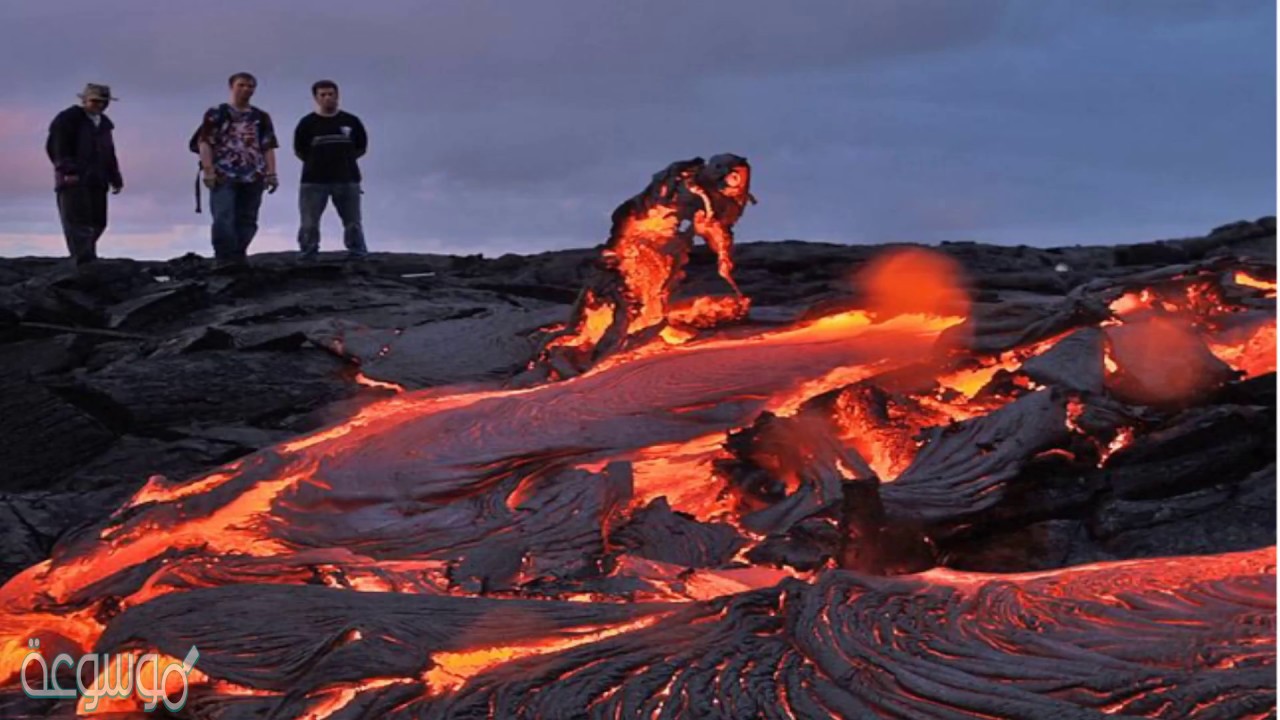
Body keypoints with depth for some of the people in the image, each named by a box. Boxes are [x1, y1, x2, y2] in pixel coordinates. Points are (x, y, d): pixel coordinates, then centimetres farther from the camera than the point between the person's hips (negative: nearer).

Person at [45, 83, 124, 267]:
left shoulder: (104, 124, 22)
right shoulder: (67, 119, -1)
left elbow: (109, 154, 27)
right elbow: (55, 147, -10)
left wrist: (115, 179, 18)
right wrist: (67, 170, -21)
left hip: (96, 182, 7)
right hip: (73, 181, -7)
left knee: (97, 223, 1)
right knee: (78, 222, -13)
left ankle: (83, 260, 8)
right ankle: (85, 263, -22)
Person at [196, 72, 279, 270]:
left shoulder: (261, 117, 17)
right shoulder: (216, 114, 6)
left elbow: (268, 148, 14)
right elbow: (204, 142, 0)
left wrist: (271, 174, 4)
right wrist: (208, 170, -11)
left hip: (253, 177, 4)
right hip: (223, 176, -4)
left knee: (247, 220, 3)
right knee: (223, 218, -16)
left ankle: (238, 257, 9)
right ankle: (224, 258, -18)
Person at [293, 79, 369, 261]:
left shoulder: (351, 122, 6)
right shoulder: (307, 123, 1)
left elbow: (361, 149, 11)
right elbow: (299, 151, 5)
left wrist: (341, 159, 7)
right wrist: (318, 162, 5)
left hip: (347, 179, 1)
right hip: (313, 181, -1)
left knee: (353, 224, 2)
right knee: (309, 225, -3)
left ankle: (359, 259, 6)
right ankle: (307, 261, 1)